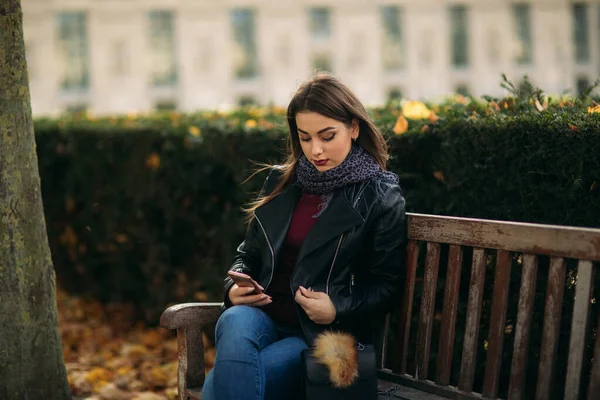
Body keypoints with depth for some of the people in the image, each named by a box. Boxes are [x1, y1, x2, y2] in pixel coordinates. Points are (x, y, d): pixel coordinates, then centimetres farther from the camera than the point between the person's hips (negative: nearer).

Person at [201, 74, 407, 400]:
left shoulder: (381, 199, 0)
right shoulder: (280, 182, 14)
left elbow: (386, 285, 0)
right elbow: (248, 254, 22)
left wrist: (338, 309, -17)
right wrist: (235, 285, 0)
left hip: (324, 334, -4)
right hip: (263, 316, 4)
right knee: (234, 323, -35)